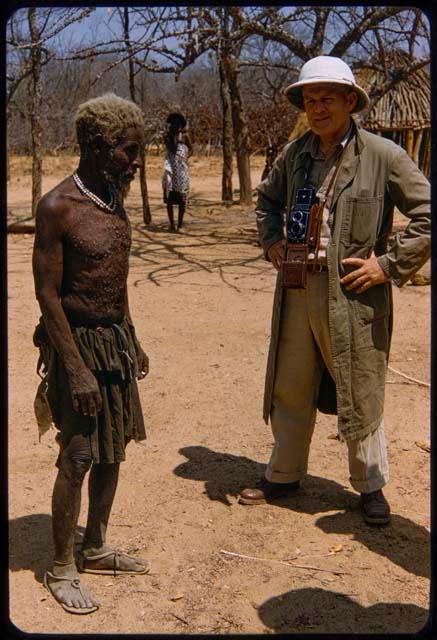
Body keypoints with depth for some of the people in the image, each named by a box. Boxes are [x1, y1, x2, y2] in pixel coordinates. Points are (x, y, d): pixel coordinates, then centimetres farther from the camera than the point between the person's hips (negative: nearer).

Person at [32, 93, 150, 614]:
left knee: (113, 450, 14)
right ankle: (61, 569, 16)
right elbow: (47, 294, -18)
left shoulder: (113, 199, 8)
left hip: (117, 336, 8)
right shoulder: (58, 207, -16)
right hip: (78, 341, -8)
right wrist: (77, 370, -21)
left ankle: (95, 549, 31)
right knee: (78, 457, -2)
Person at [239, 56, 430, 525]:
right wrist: (271, 241, 8)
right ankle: (284, 474, 35)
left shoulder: (382, 156, -9)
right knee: (290, 391, 16)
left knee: (359, 396, 8)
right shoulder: (294, 154, 6)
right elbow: (267, 199, 25)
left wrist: (389, 265, -12)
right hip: (297, 291, 5)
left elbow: (427, 215, -7)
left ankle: (370, 485, 29)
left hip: (352, 295, -5)